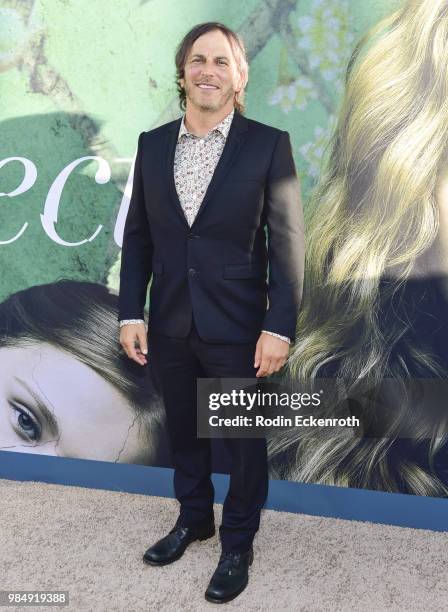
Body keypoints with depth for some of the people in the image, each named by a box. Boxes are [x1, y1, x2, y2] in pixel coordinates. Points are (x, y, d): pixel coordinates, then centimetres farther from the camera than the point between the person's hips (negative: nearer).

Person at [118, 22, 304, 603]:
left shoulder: (268, 144, -7)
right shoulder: (152, 144, 4)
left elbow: (288, 243, -8)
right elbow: (137, 236, 6)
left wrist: (279, 327, -12)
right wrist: (131, 313, 1)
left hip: (237, 328, -3)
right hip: (170, 326, 4)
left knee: (244, 440, 12)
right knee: (184, 431, 20)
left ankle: (238, 544, 34)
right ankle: (193, 518, 45)